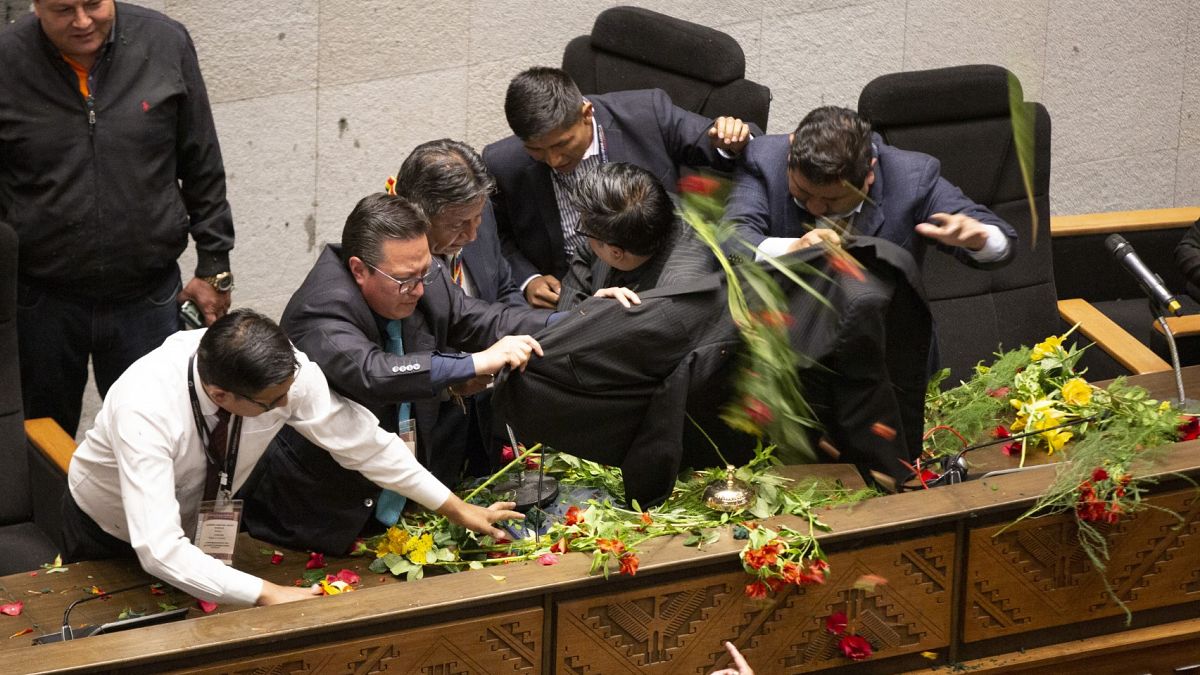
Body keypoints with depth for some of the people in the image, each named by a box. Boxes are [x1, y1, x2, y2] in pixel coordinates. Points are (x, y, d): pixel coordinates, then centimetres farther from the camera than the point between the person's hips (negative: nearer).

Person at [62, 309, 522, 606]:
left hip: (200, 524, 4)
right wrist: (265, 594, -50)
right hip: (109, 536, -4)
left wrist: (457, 510, -10)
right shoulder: (145, 408, -44)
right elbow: (159, 550, -48)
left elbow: (362, 441, -17)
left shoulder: (284, 374, -31)